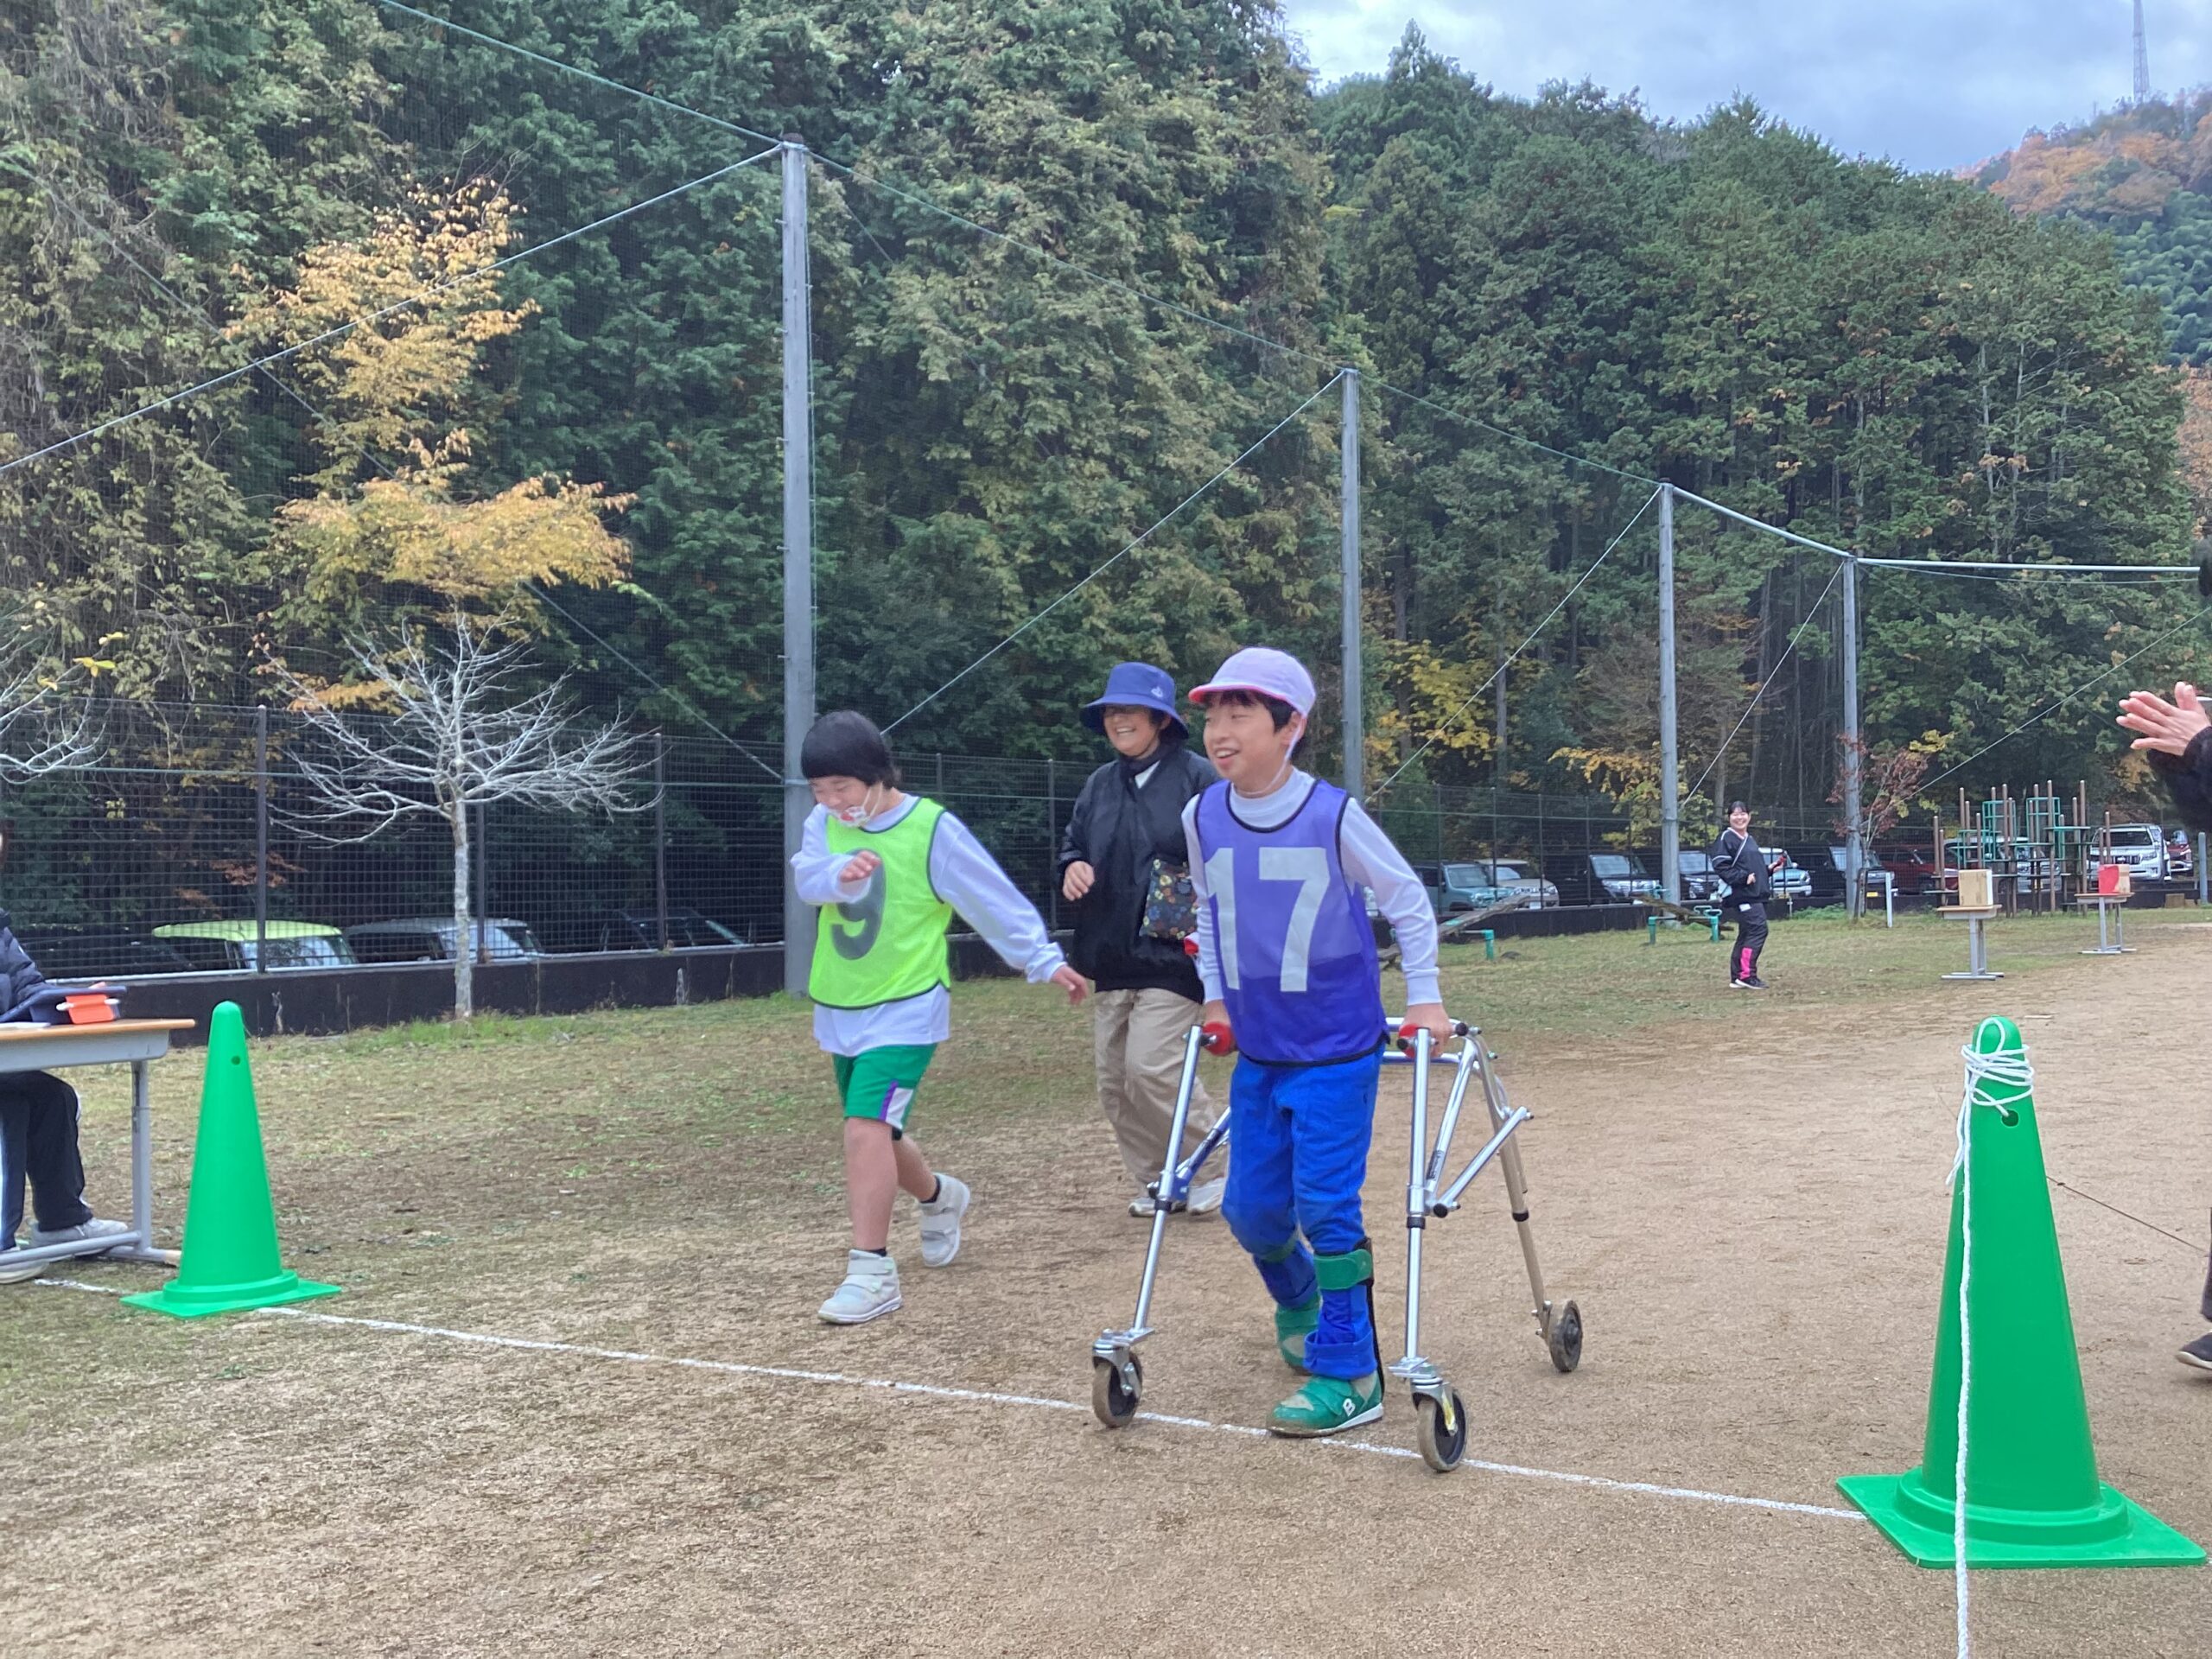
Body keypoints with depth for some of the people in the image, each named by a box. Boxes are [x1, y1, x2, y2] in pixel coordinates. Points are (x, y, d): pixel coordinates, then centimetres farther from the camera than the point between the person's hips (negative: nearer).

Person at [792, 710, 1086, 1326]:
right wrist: (841, 873, -35)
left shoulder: (934, 830, -12)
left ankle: (872, 1271, -14)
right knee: (876, 1134, 18)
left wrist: (1045, 961, -4)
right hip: (839, 1010, 6)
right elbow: (807, 878, -14)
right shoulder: (826, 823, 3)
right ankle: (939, 1197, 47)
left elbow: (995, 899, -7)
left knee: (866, 1125, -20)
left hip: (906, 1010, -6)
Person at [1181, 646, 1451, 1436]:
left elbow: (1407, 898, -3)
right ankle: (1299, 1304, 41)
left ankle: (1348, 1375, 4)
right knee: (1251, 1207, 10)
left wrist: (1423, 996, -4)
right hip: (1256, 1053, 5)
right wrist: (1215, 998, 16)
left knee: (1326, 1206, -8)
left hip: (1337, 1053, -5)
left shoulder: (1333, 815, -16)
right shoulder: (1203, 818, -2)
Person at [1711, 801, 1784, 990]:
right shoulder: (1726, 839, -7)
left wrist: (1769, 869, 14)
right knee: (1758, 929, -17)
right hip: (1743, 896, -9)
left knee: (1746, 935, 9)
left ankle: (1737, 978, 13)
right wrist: (1743, 877, -21)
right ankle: (1746, 975, -17)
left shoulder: (1750, 840, 21)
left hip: (1757, 895, 9)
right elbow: (1720, 866, -16)